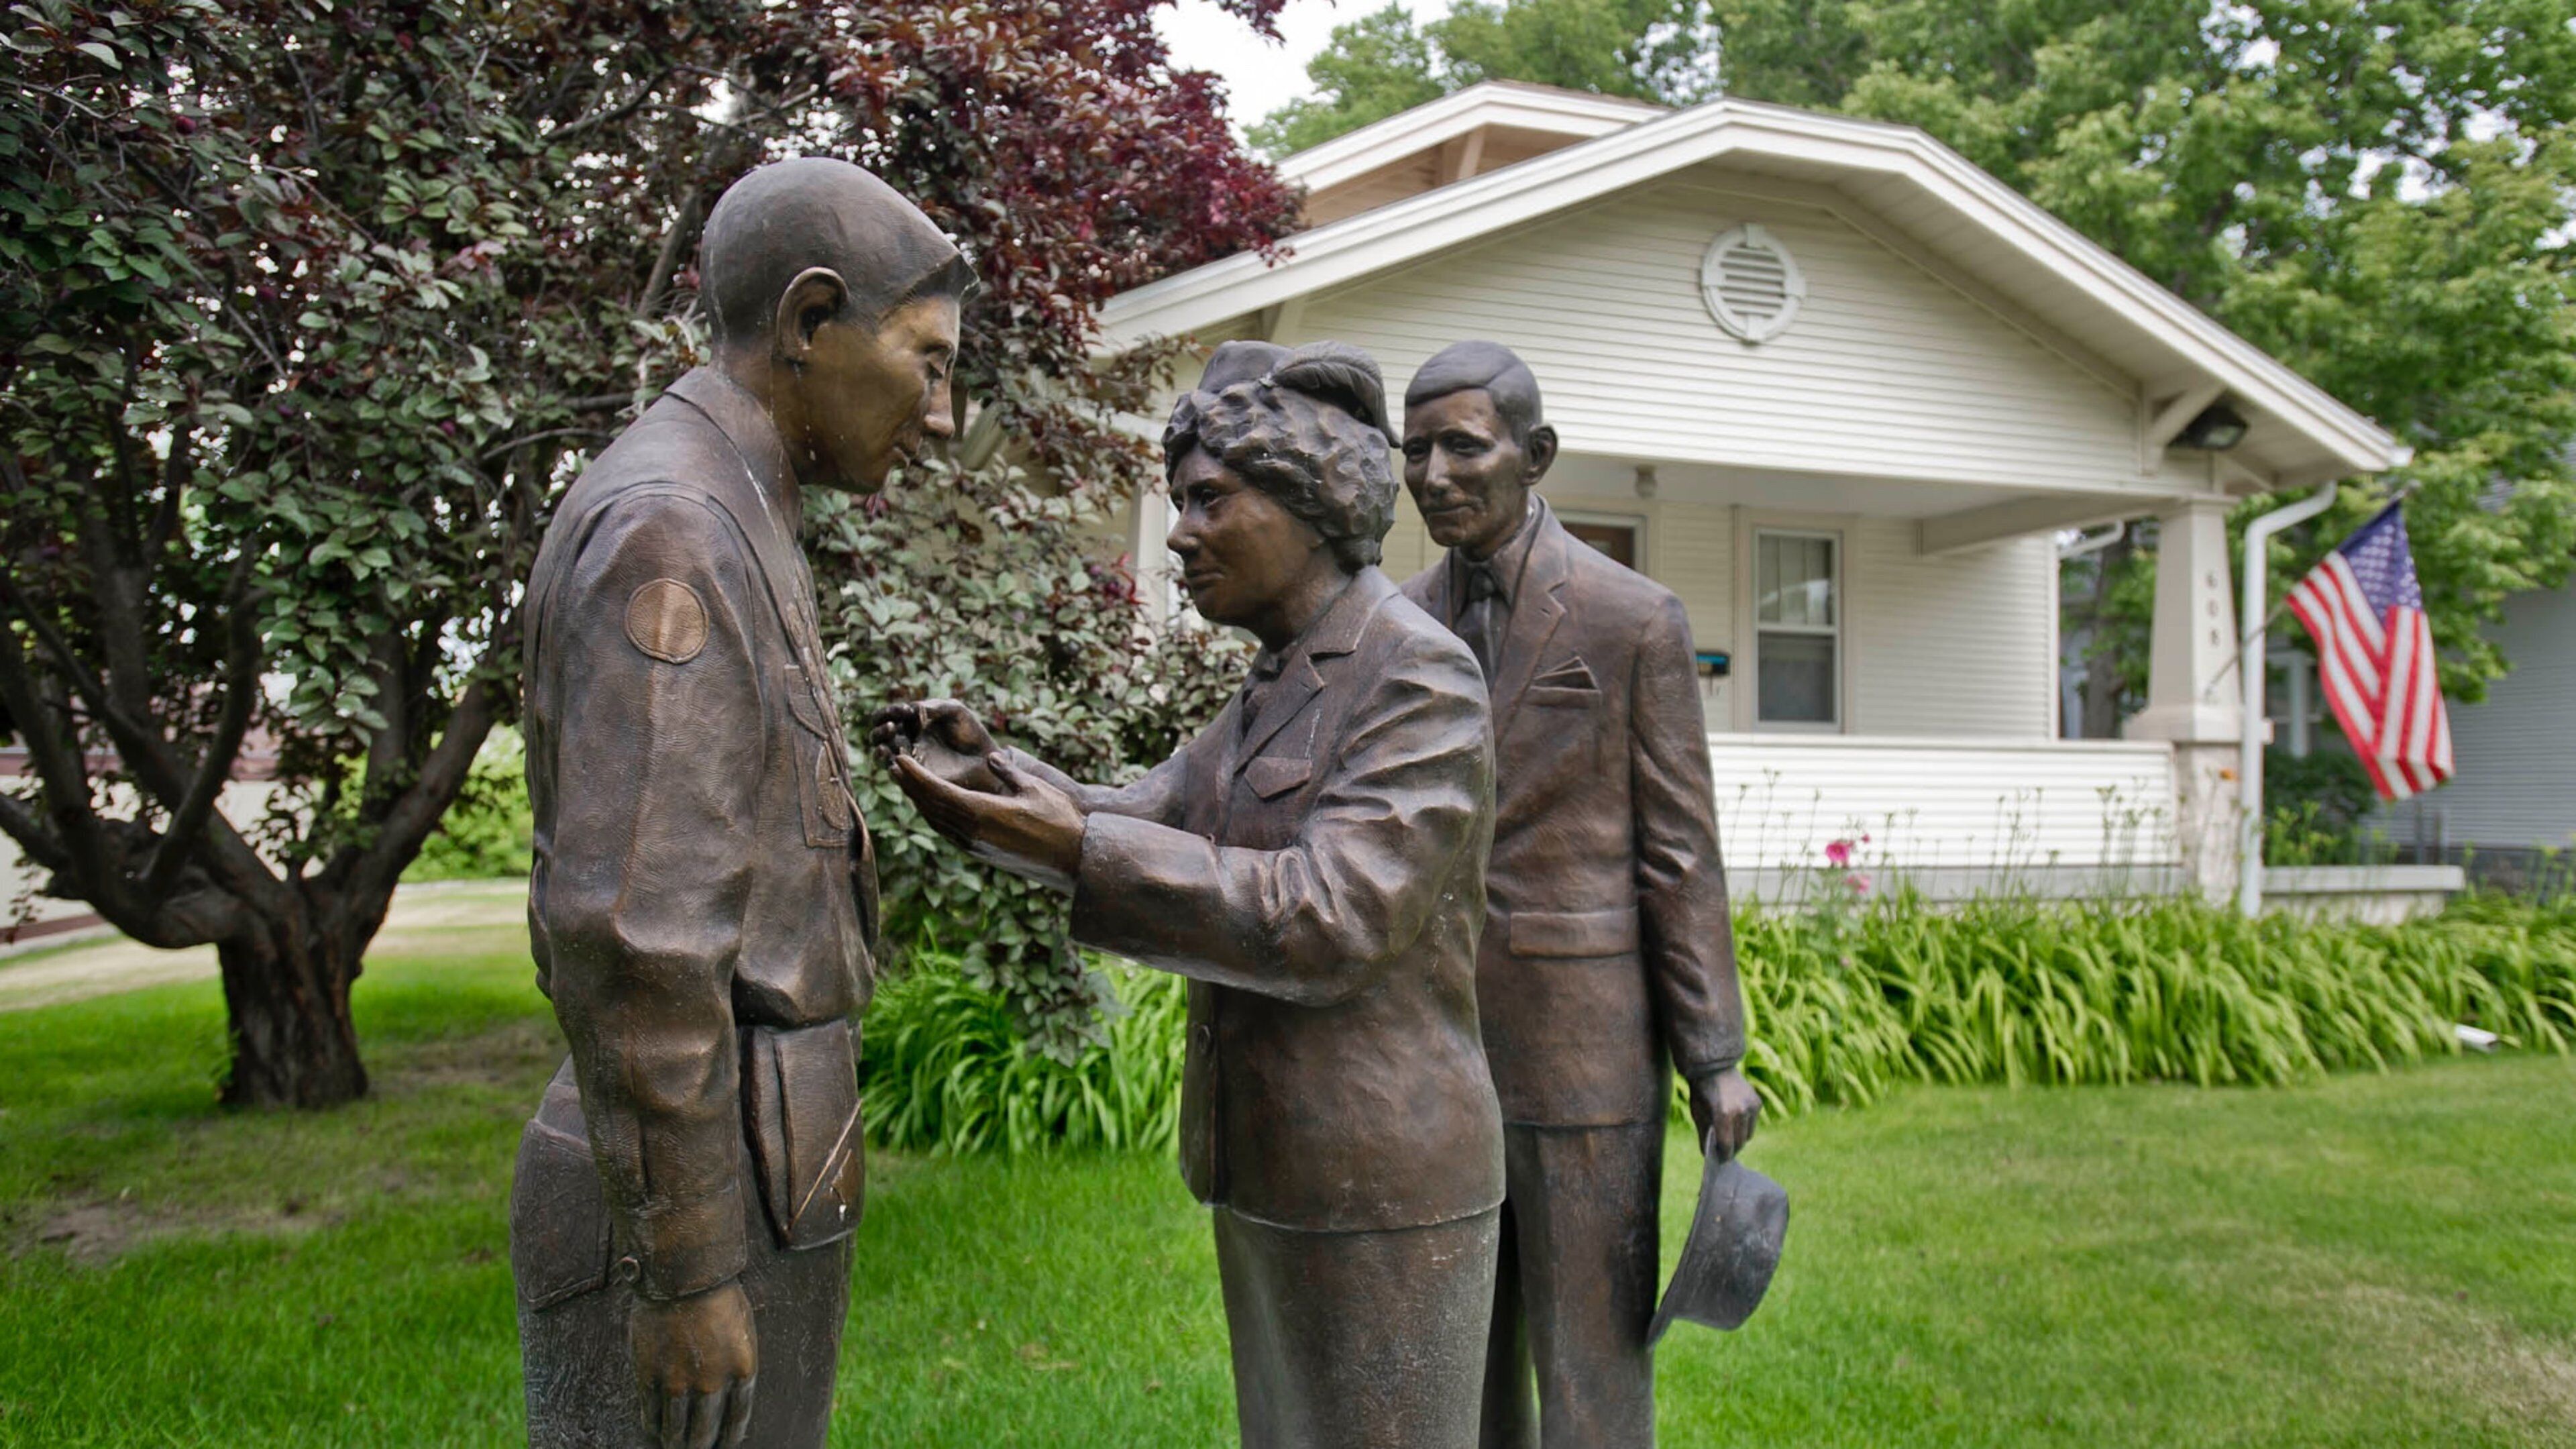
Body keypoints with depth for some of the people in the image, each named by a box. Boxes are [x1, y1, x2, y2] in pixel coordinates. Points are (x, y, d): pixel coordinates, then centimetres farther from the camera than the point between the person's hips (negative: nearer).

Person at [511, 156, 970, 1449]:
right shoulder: (663, 534, -18)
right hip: (685, 1204, -10)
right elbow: (627, 932, -24)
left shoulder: (721, 535, 14)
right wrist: (691, 1271, -21)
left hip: (749, 1178, 10)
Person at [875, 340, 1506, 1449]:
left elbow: (1329, 921, -26)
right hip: (1268, 1174, 9)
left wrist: (1077, 849, -28)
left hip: (1382, 1192, -9)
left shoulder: (1423, 681, -17)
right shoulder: (1278, 687, 12)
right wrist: (990, 776, -8)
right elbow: (1145, 824, 9)